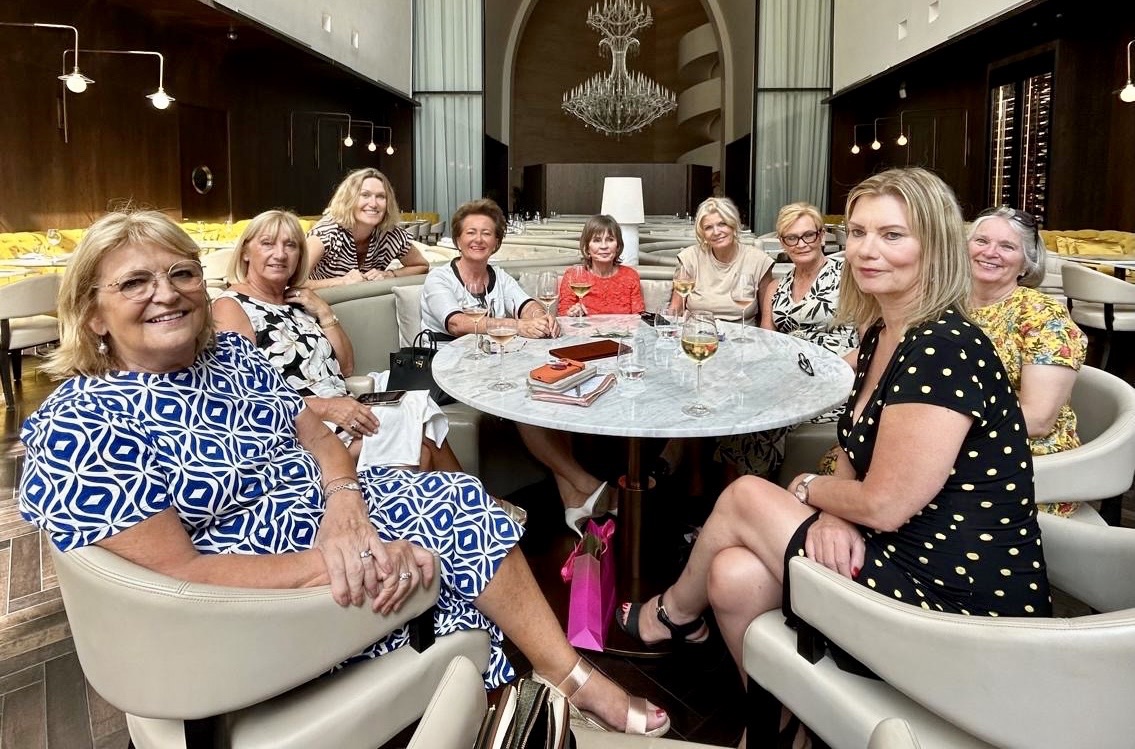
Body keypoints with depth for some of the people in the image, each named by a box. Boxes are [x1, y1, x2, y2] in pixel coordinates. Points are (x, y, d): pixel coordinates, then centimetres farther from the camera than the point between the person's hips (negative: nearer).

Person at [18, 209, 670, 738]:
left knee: (462, 501, -8)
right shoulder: (80, 428, -20)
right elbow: (175, 573, -24)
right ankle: (574, 681, 7)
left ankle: (572, 675, 2)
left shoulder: (230, 351, 2)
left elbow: (314, 433, 2)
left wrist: (342, 499, -20)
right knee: (457, 518, -14)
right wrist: (330, 563, -32)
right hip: (265, 576, -7)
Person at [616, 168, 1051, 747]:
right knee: (734, 575, -9)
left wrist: (808, 489, -2)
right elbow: (855, 453, 15)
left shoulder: (945, 350, -22)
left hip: (965, 607, -7)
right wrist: (831, 512, -7)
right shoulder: (880, 333, 7)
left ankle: (673, 614, 27)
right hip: (910, 557, 8)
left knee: (745, 497, -4)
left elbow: (883, 505, -22)